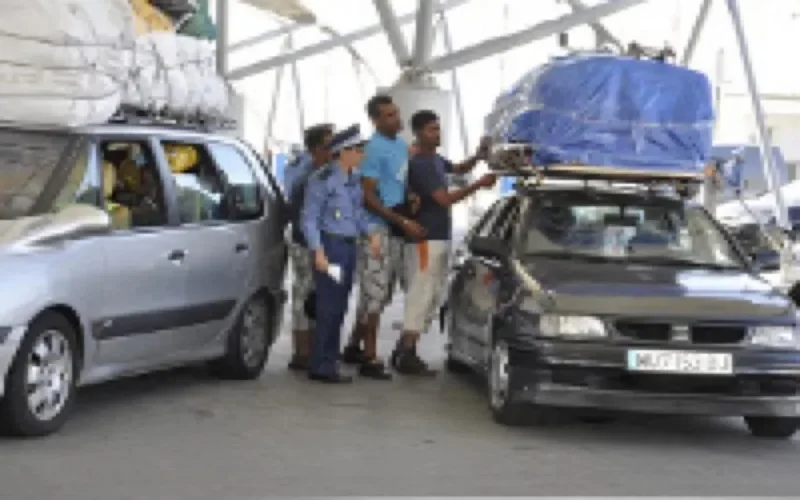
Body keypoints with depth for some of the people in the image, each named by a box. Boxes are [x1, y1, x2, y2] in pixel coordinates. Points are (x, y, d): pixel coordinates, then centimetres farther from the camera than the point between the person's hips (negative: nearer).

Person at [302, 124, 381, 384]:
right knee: (328, 306, -10)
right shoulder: (322, 179, -11)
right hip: (329, 244, -8)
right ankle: (321, 365, -5)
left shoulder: (355, 179, 13)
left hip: (350, 246, 8)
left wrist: (371, 233, 2)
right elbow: (309, 218, -10)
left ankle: (328, 363, 16)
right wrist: (318, 251, -16)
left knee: (340, 307, 10)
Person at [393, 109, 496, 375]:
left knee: (431, 297, 11)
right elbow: (445, 199, -20)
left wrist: (478, 156, 10)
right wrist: (479, 184, -21)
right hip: (426, 239, -10)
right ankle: (406, 356, -9)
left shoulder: (436, 160, 14)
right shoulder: (419, 164, -16)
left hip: (440, 238, 10)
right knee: (421, 296, -10)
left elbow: (459, 168, 31)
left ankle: (405, 351, 14)